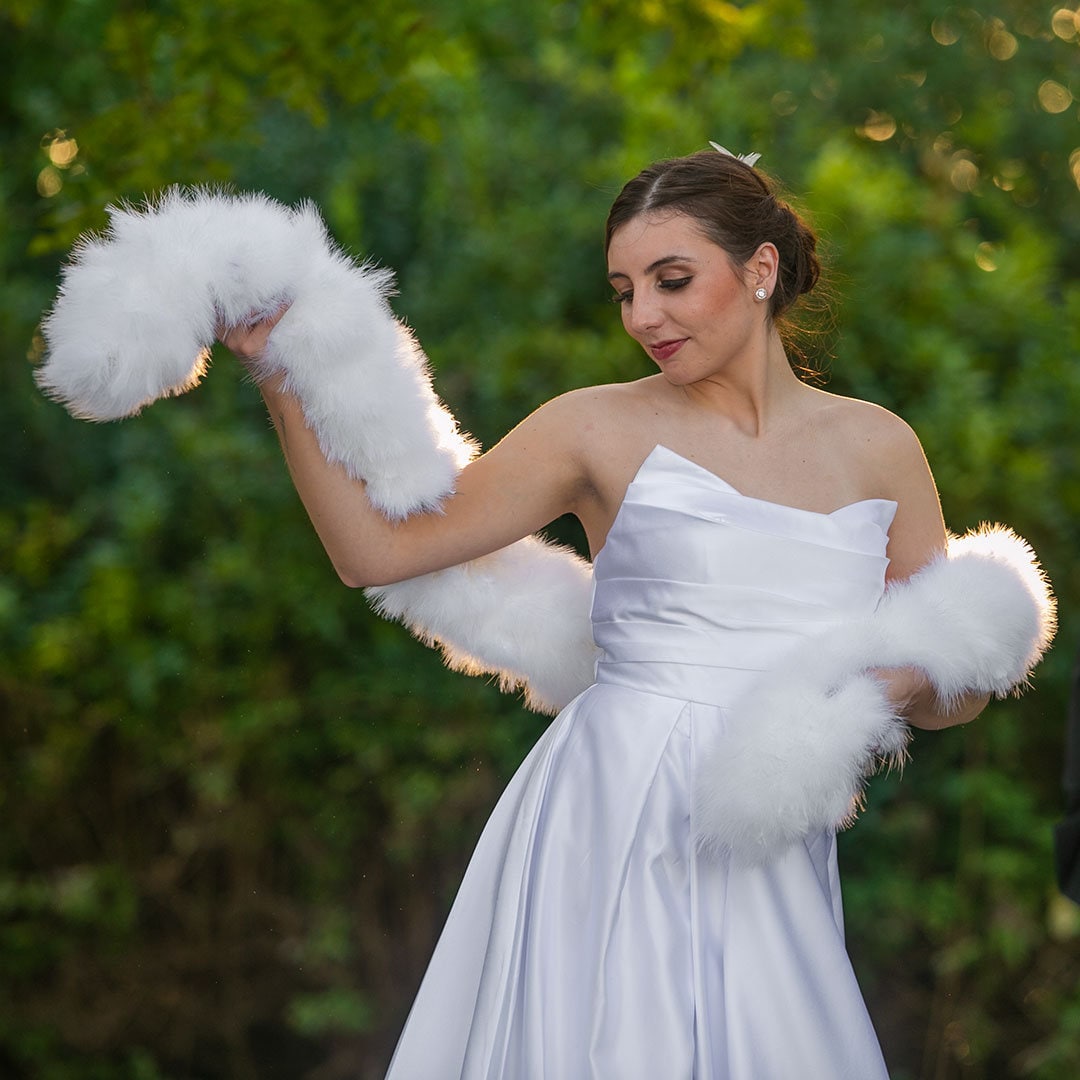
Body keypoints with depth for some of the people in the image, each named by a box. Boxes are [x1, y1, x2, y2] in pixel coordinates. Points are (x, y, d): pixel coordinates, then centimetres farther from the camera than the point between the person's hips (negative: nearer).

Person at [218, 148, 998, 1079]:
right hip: (612, 834, -2)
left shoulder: (876, 446, 9)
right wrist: (283, 381, -9)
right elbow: (376, 549, -1)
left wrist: (915, 676, -10)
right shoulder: (602, 431, 2)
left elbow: (953, 699, 12)